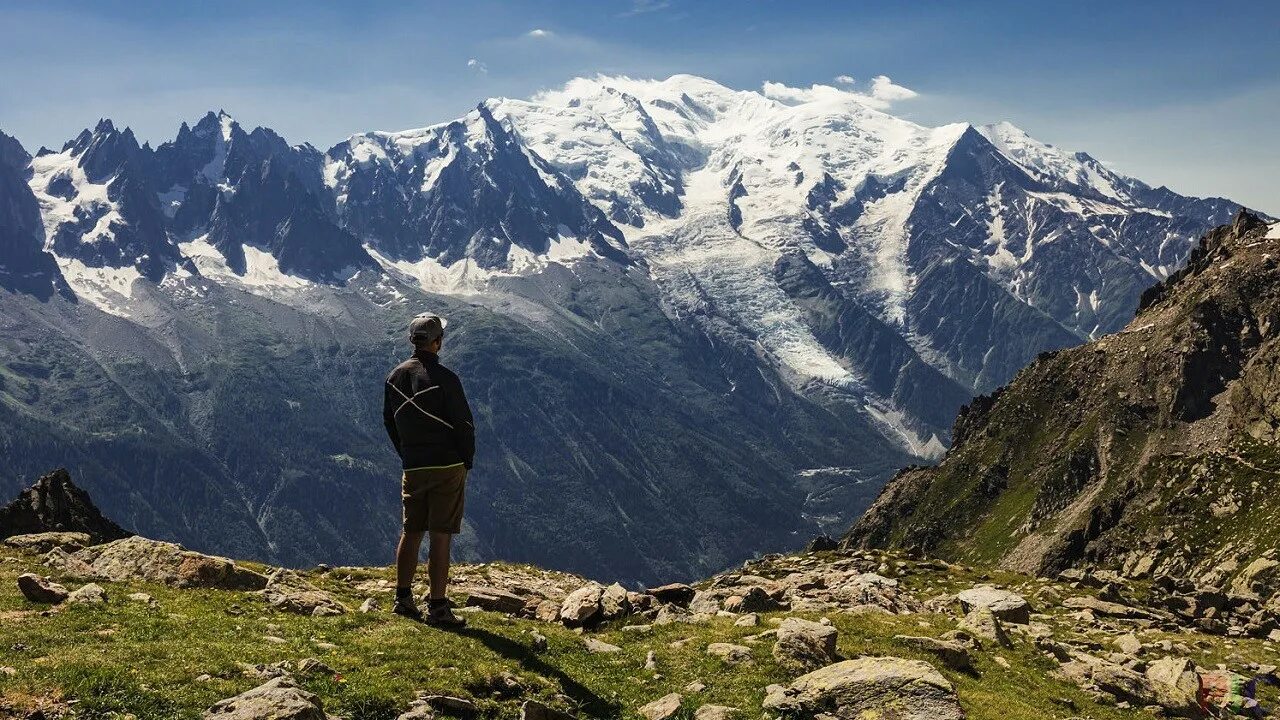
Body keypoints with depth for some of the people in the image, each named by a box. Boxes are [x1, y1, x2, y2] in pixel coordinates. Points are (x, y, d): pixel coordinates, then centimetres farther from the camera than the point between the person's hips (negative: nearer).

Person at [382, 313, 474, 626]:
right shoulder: (444, 378, -16)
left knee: (411, 532, 16)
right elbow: (464, 424, -12)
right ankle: (437, 607, -1)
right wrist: (467, 460, 3)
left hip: (413, 468, 6)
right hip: (448, 467, -6)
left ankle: (403, 598, 21)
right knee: (441, 537, -3)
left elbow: (389, 421, 14)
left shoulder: (395, 377, 4)